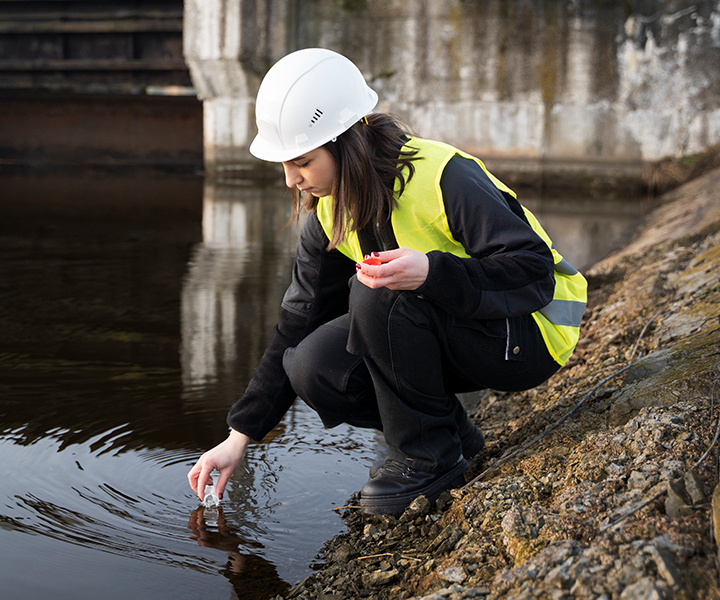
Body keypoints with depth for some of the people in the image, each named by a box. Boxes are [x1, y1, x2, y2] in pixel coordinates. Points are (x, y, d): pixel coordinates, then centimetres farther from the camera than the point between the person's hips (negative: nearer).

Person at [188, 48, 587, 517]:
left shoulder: (443, 177, -26)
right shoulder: (330, 213, -4)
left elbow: (536, 272, -28)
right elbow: (297, 325, 2)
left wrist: (429, 272, -45)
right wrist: (239, 438, 0)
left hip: (527, 337, -7)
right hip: (442, 334, 7)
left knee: (378, 293, -31)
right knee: (311, 368, -14)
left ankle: (430, 456, -14)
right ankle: (451, 430, 3)